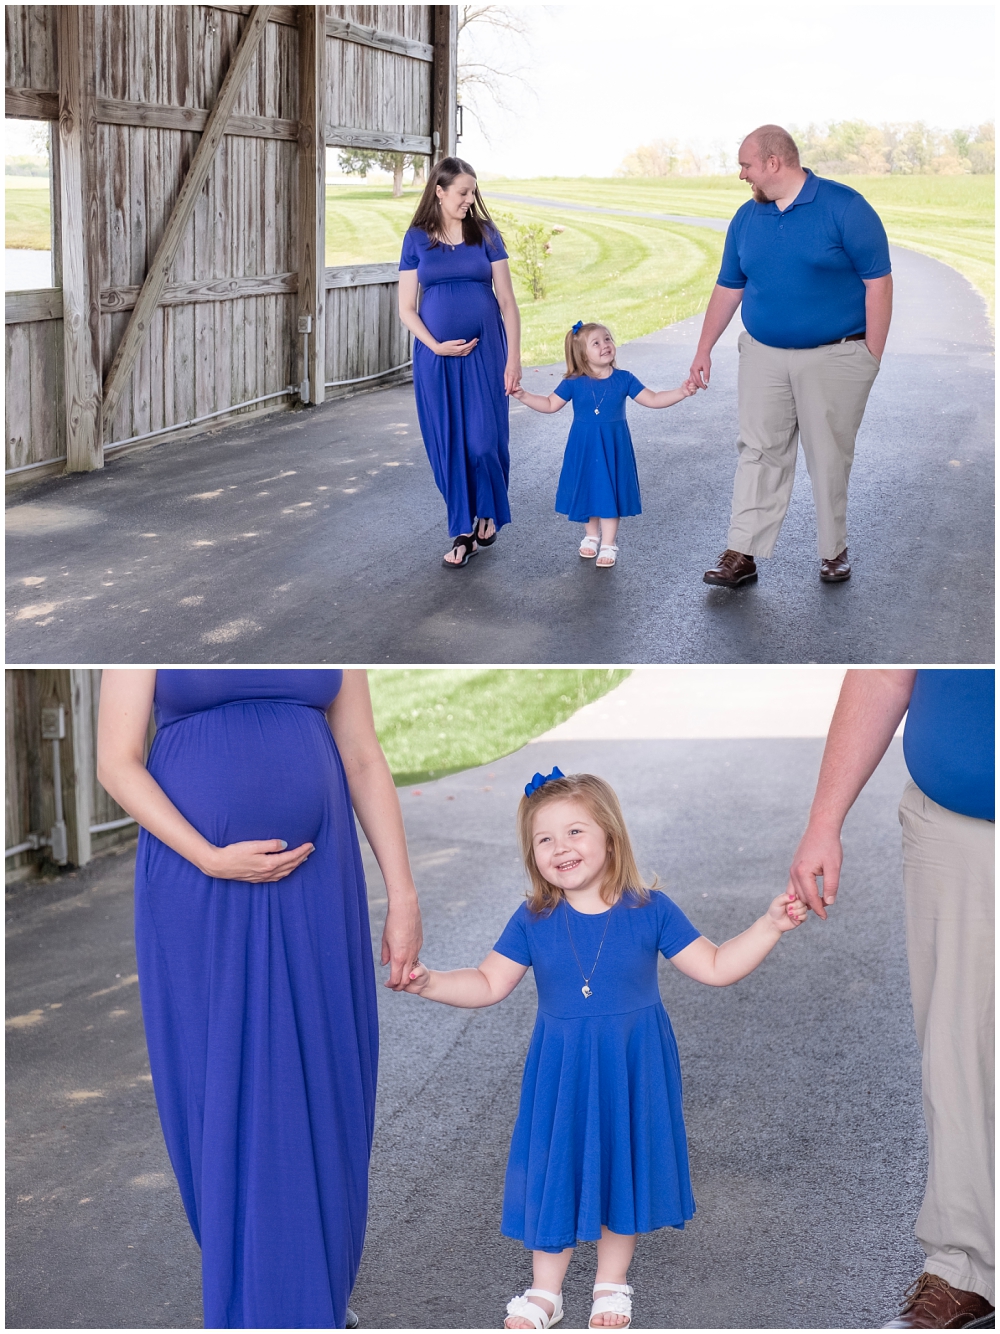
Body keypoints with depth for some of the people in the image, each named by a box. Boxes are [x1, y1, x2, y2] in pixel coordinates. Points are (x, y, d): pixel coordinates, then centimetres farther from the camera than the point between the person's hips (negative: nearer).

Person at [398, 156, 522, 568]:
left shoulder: (485, 234, 3)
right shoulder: (417, 239, 3)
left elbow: (507, 299, 1)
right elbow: (406, 307, 4)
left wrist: (513, 358, -6)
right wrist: (436, 346, -11)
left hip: (485, 351, -1)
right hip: (436, 354, 1)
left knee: (484, 439, -5)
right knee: (448, 443, 2)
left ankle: (488, 513, 22)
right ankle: (462, 532, 12)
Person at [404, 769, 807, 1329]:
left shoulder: (649, 911, -10)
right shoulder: (533, 921, -6)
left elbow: (715, 967, -6)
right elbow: (489, 984, -1)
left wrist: (771, 926, -16)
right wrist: (429, 982, -15)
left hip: (632, 1069, -1)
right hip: (561, 1072, 1)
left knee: (623, 1166, 12)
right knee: (554, 1170, 8)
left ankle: (612, 1284, 35)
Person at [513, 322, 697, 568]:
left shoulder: (623, 379, -6)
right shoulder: (574, 383, -6)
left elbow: (652, 400, -3)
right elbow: (550, 404, 1)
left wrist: (681, 392, -15)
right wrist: (523, 396, -10)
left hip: (613, 446, -1)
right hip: (584, 447, 1)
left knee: (610, 492, 2)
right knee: (588, 489, 12)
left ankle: (608, 545, 14)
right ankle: (592, 535, 35)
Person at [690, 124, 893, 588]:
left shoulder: (844, 207, -9)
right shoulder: (747, 218, 7)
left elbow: (878, 281, -9)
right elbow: (728, 288, 15)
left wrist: (872, 357, -12)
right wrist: (704, 351, 14)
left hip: (834, 358, -4)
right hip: (763, 356, 4)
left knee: (830, 458, 5)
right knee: (758, 452, 1)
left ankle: (834, 551, 19)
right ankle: (742, 554, 2)